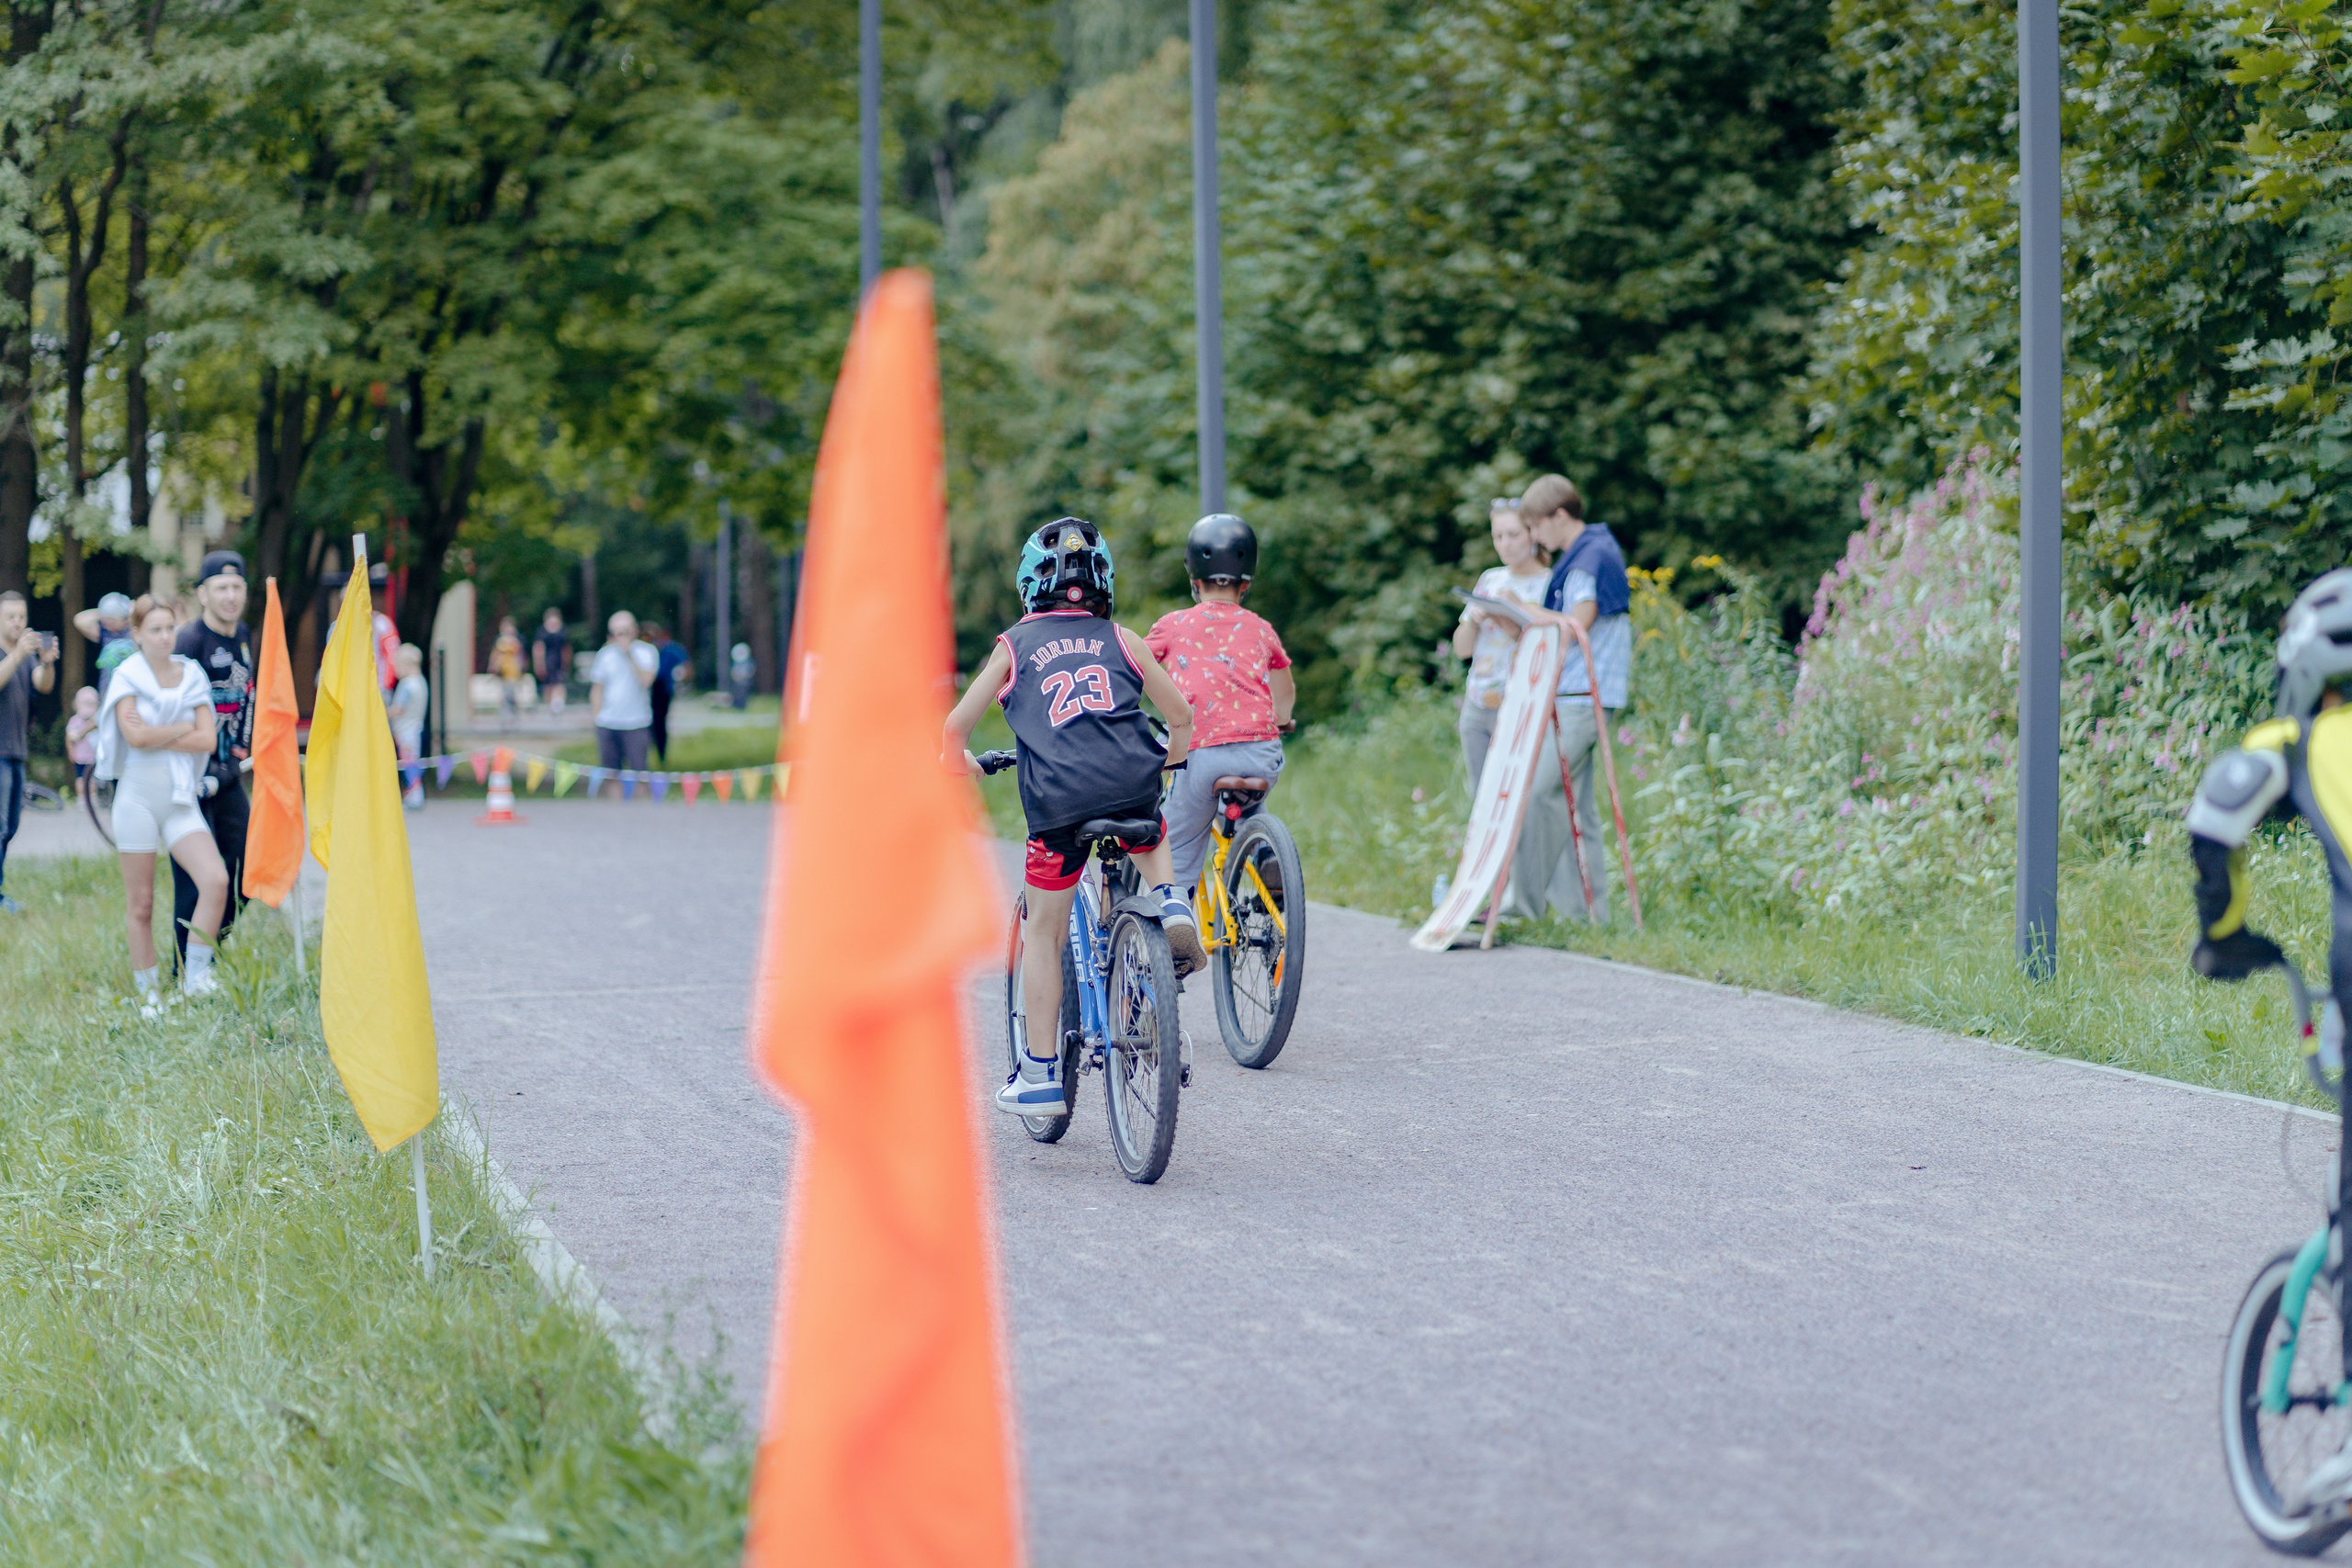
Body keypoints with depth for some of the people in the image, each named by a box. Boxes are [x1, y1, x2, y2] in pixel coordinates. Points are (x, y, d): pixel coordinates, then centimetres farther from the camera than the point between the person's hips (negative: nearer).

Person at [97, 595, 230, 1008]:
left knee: (216, 881, -17)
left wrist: (155, 737, -10)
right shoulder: (127, 677, -1)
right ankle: (148, 993, 13)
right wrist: (183, 729, -6)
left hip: (181, 798, 3)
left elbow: (208, 740, -4)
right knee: (140, 904, 2)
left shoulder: (192, 676, 8)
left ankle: (195, 974, -6)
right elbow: (136, 737, -16)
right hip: (138, 795, -3)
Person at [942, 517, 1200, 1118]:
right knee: (1153, 843, 37)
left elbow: (955, 727, 13)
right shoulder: (1120, 639, 20)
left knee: (1043, 931, 14)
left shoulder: (1016, 645, 16)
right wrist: (1170, 761, 44)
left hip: (1058, 798, -1)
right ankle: (1172, 906, 5)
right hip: (1134, 785, 2)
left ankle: (1040, 1076, 13)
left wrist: (962, 765, 36)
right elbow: (1181, 715, 23)